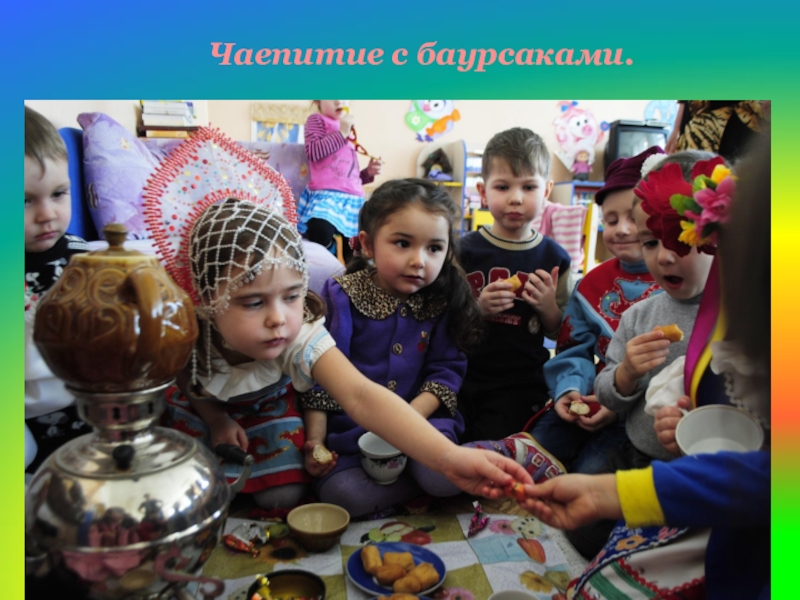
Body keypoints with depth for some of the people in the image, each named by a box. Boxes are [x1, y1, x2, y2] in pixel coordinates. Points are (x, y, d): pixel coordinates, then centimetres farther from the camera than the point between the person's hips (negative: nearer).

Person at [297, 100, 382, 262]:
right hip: (326, 195, -6)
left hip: (353, 199, 6)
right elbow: (313, 151, -9)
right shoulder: (317, 120, 10)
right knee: (320, 233, -32)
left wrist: (367, 173, 13)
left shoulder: (349, 132, 27)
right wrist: (341, 133, -7)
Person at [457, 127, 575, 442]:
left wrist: (549, 307, -13)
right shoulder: (466, 250, -4)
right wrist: (478, 309, -20)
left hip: (521, 384, 0)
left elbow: (558, 333, 6)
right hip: (464, 377, 0)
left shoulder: (553, 257, 0)